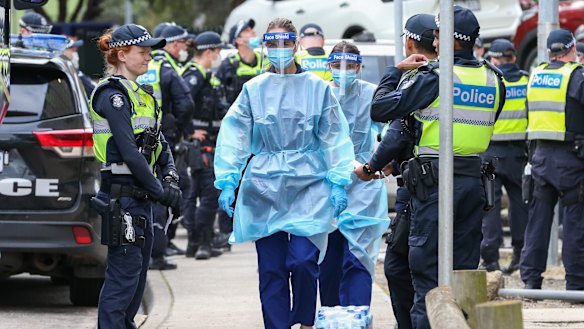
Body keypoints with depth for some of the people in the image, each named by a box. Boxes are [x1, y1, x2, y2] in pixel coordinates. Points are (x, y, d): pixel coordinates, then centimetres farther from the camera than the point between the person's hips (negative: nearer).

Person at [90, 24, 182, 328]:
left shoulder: (139, 94, 16)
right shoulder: (113, 94, -13)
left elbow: (159, 143, 17)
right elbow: (129, 151, -19)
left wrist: (170, 177, -1)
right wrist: (160, 192, -15)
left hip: (140, 196, 10)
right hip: (122, 195, -10)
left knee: (139, 271, 14)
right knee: (124, 273, -9)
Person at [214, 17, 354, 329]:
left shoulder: (317, 88, 3)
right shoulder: (253, 89, 4)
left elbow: (334, 138, 4)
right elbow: (233, 137, 2)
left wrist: (338, 183, -1)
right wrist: (226, 182, -6)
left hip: (308, 186, -1)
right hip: (264, 188, 1)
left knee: (303, 259, -13)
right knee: (271, 266, 1)